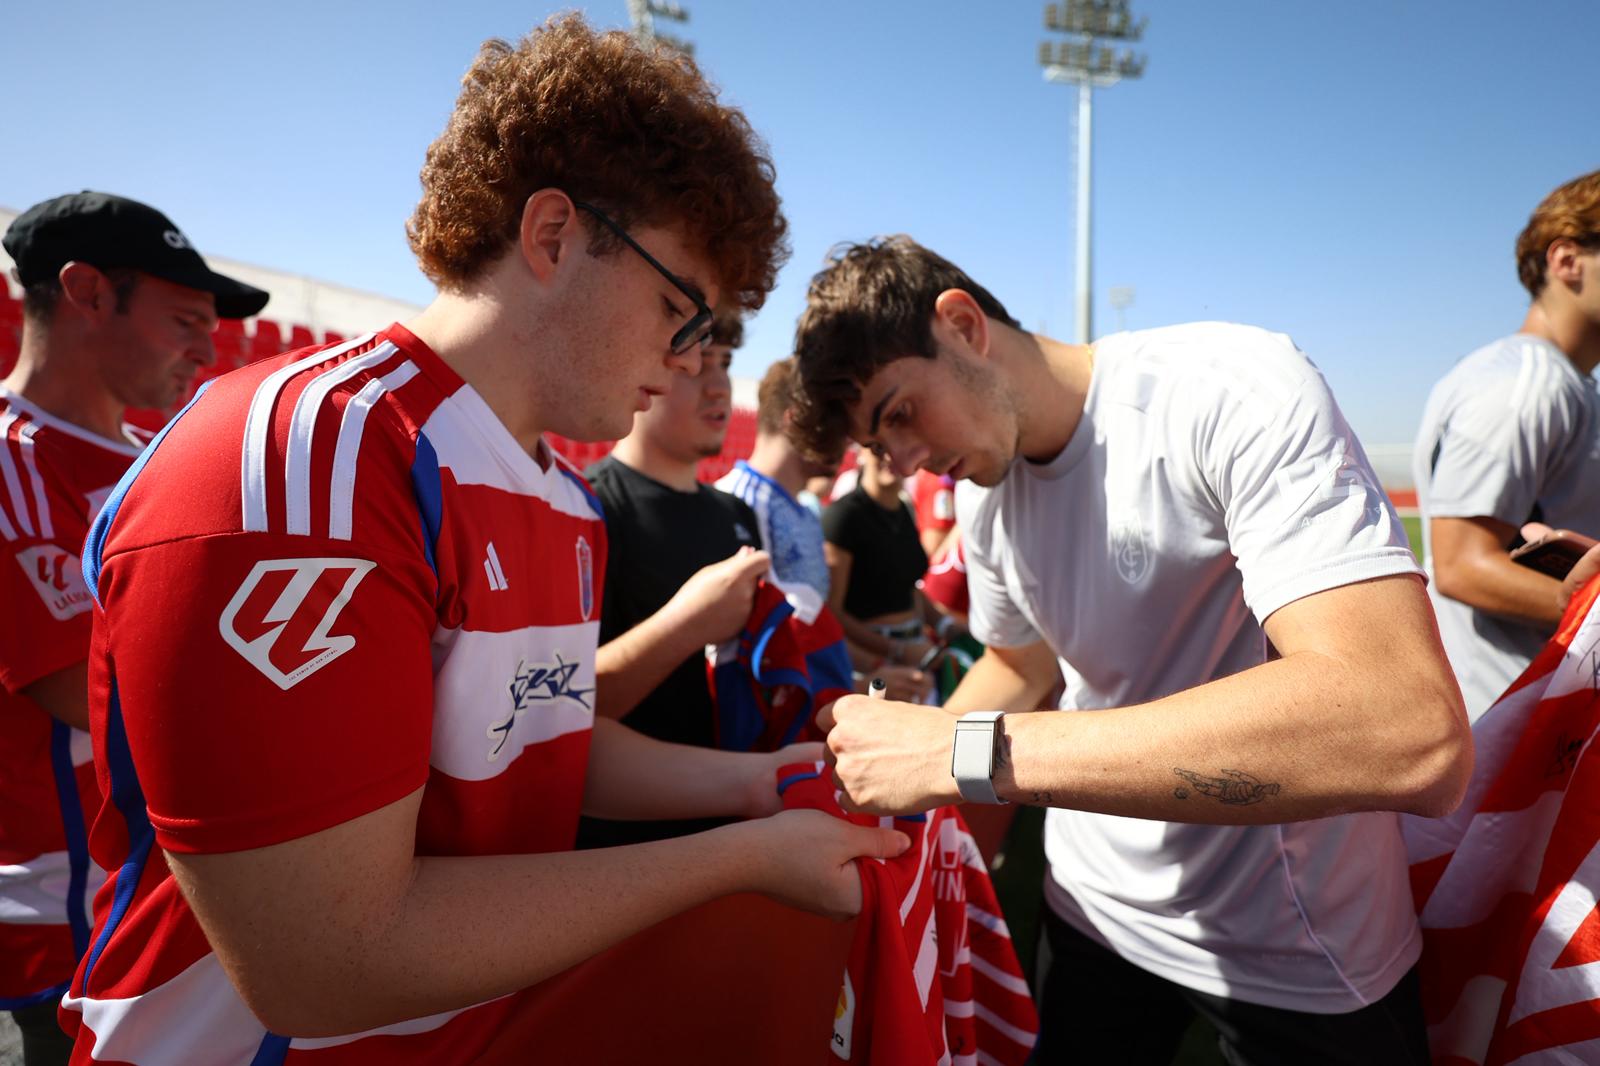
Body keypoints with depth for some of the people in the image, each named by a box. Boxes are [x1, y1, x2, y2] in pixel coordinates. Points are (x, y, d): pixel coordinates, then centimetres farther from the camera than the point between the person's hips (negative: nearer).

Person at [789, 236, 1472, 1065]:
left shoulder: (1234, 390, -26)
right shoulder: (981, 489, -4)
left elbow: (1414, 737, -38)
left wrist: (970, 754, -39)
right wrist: (906, 768, -6)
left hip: (1300, 955, -5)